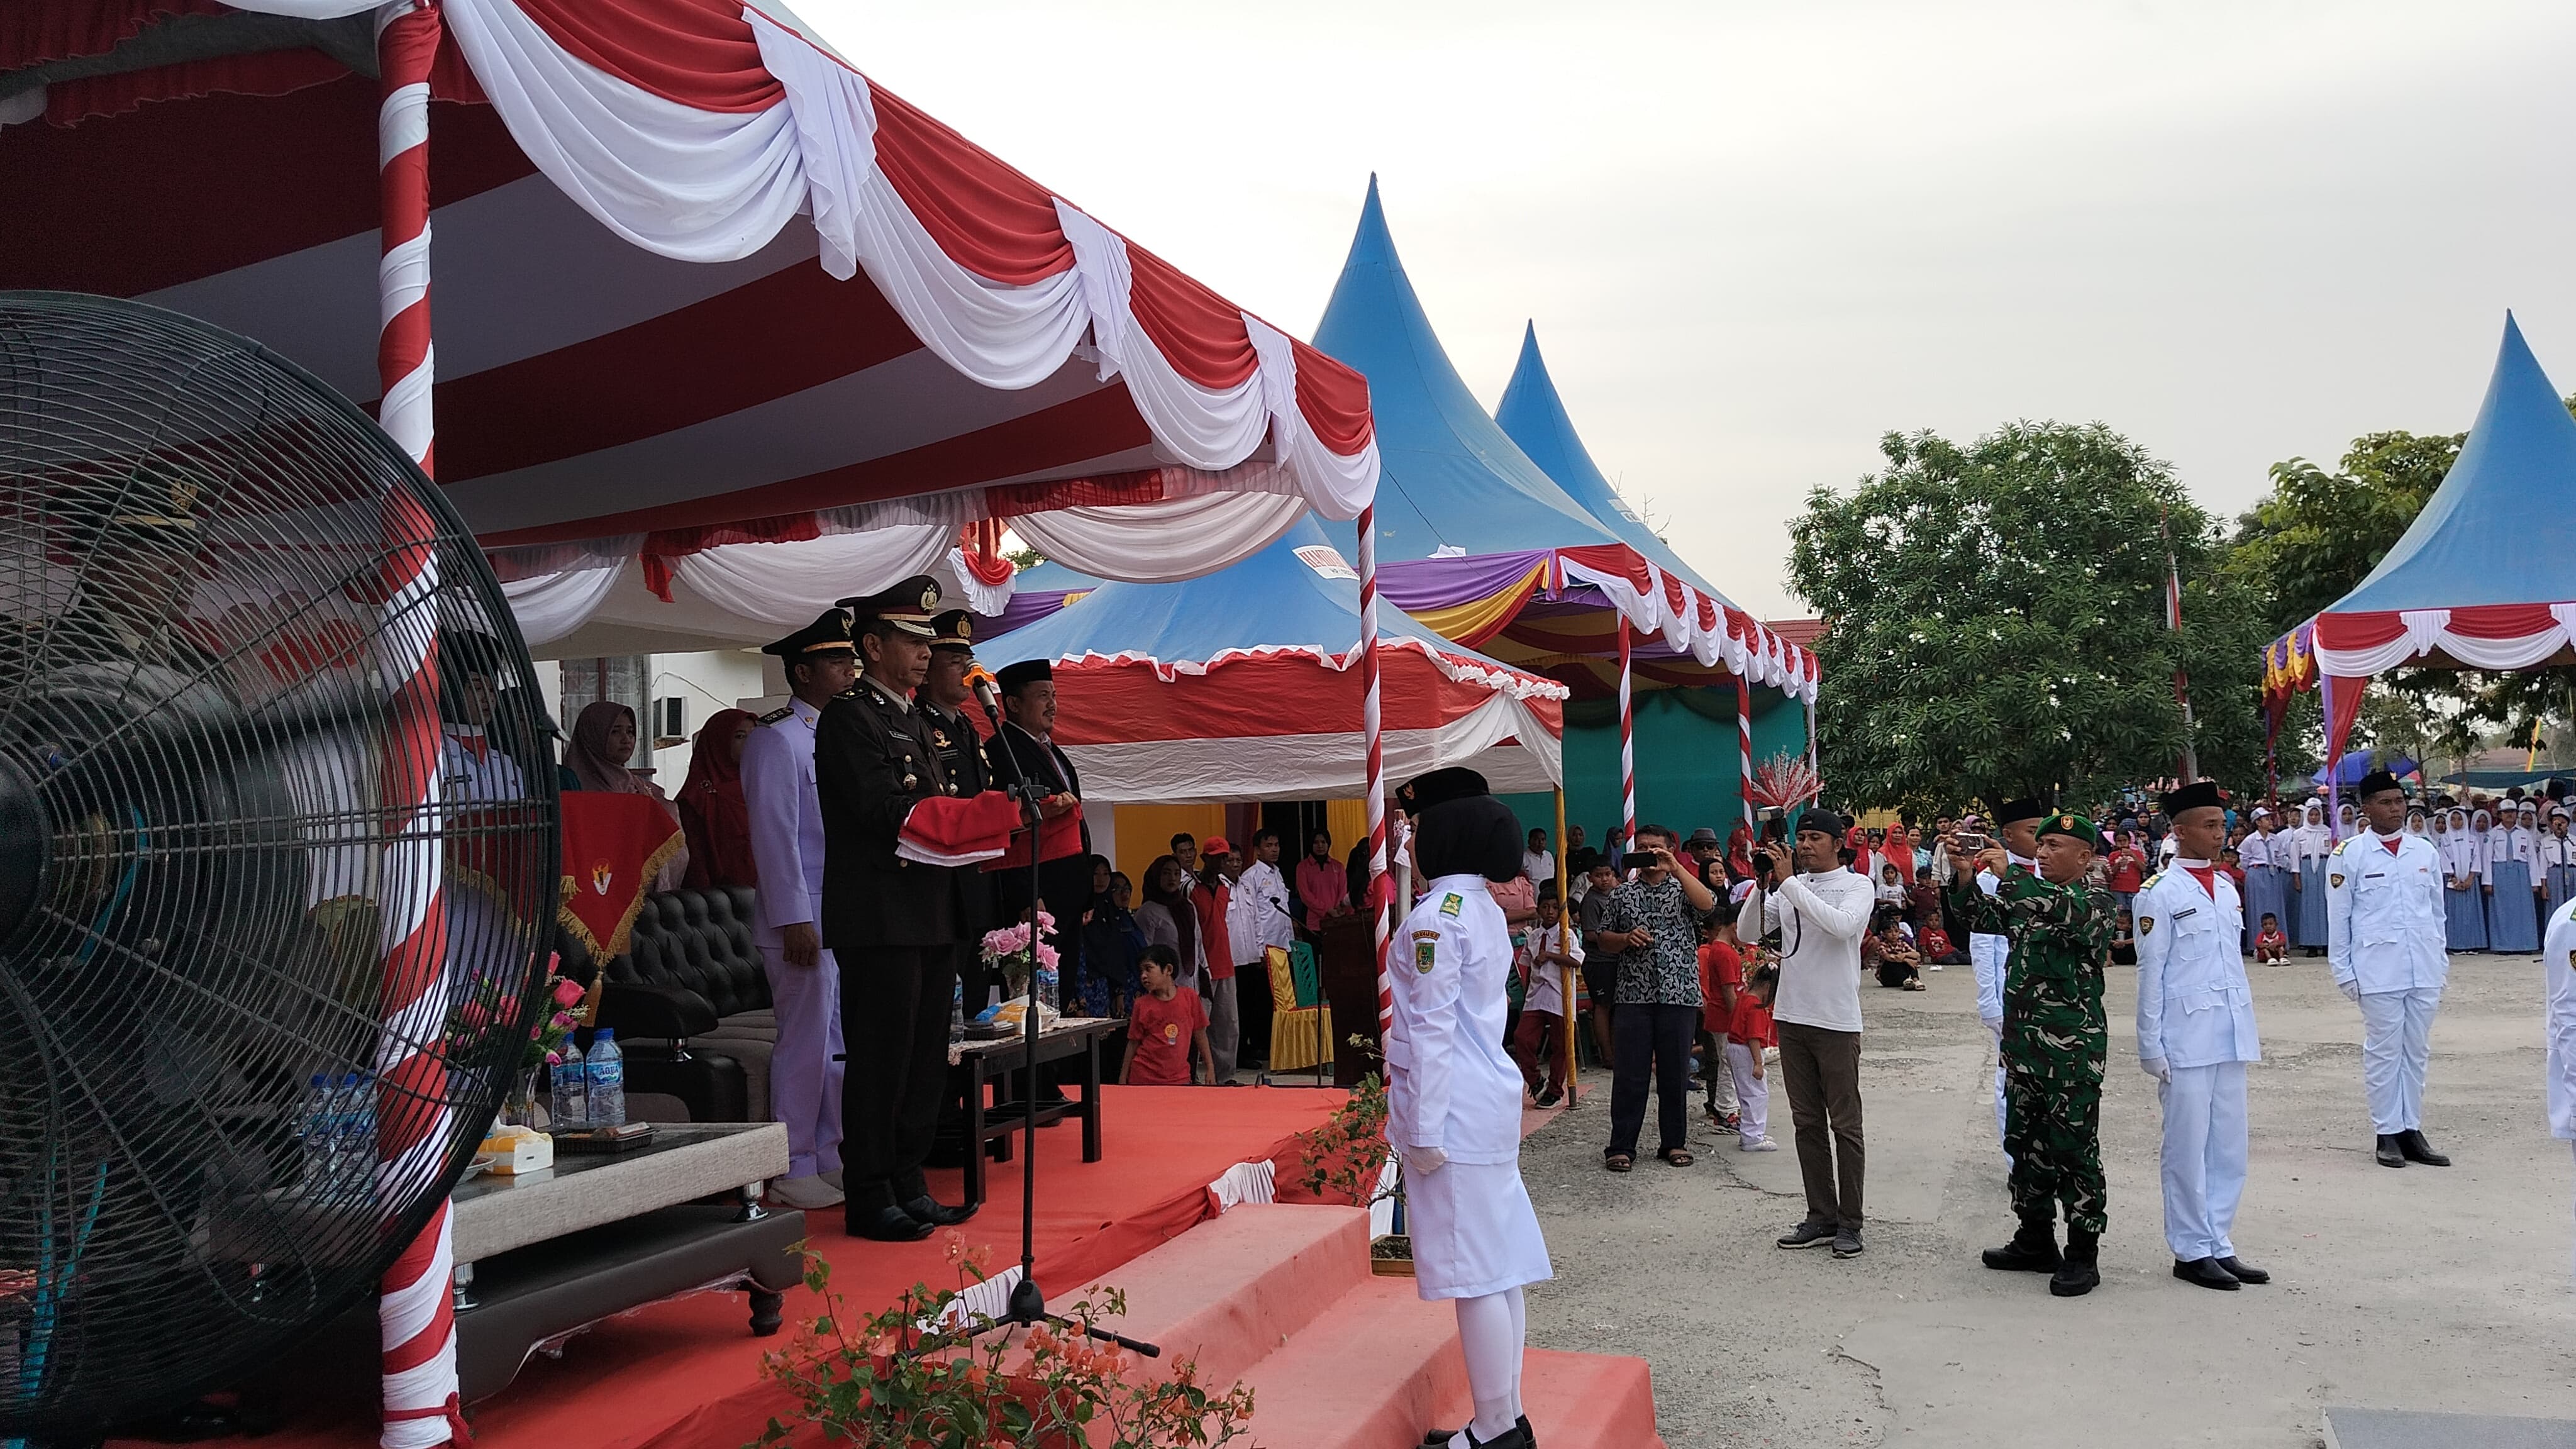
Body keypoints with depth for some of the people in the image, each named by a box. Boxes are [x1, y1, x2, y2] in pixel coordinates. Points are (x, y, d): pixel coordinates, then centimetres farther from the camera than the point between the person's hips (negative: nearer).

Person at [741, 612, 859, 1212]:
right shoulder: (775, 738, -8)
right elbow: (775, 835, -13)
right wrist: (795, 921, -17)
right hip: (801, 920, -8)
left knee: (839, 1043, 11)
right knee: (806, 1043, -4)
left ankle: (829, 1158, 21)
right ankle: (792, 1171, 5)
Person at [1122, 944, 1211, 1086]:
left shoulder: (1190, 997, -1)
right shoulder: (1142, 1005, -1)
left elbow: (1200, 1035, 8)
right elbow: (1133, 1043, 5)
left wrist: (1210, 1069, 9)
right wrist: (1122, 1080, 4)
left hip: (1179, 1078, 0)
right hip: (1144, 1078, 0)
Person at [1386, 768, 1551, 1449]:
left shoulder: (1436, 915, -15)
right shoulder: (1485, 908, 14)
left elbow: (1434, 1028, -18)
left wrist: (1425, 1130, -16)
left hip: (1454, 1109, -10)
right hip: (1492, 1100, 10)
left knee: (1476, 1275, -4)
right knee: (1499, 1266, 13)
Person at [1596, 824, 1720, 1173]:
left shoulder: (1682, 888, 7)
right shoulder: (1623, 893, 11)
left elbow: (1708, 903, -15)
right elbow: (1604, 939, 14)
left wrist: (1674, 867, -20)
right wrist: (1626, 939, -7)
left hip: (1679, 996, -1)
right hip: (1634, 996, 1)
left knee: (1675, 1072, 5)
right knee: (1629, 1073, 0)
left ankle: (1674, 1142, 17)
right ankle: (1622, 1146, 5)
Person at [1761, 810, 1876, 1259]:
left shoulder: (1856, 885, -4)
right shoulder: (1789, 887, 10)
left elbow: (1842, 926, -24)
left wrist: (1788, 881, -22)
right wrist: (1762, 882, -8)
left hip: (1837, 1021, -5)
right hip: (1792, 1018, 5)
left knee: (1845, 1126, 1)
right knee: (1808, 1122, 10)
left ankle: (1849, 1223, 7)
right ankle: (1821, 1217, 18)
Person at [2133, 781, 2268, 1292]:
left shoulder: (2227, 888, 12)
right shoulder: (2161, 893, -8)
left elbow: (2236, 962, 18)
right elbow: (2151, 973, -8)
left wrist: (2251, 1027, 15)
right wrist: (2151, 1048, -9)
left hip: (2230, 1038, 7)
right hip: (2186, 1039, -7)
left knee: (2230, 1145, 11)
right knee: (2188, 1148, 1)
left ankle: (2219, 1244, 21)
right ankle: (2192, 1250, 10)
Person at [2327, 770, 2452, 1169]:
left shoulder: (2424, 851, 9)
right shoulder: (2350, 855, -2)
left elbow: (2437, 911, 15)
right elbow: (2338, 918, 0)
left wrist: (2441, 963, 12)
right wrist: (2343, 971, -3)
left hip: (2424, 970, 4)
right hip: (2378, 969, -4)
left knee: (2416, 1051, 10)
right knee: (2383, 1052, 1)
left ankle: (2411, 1130, 18)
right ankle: (2387, 1133, 10)